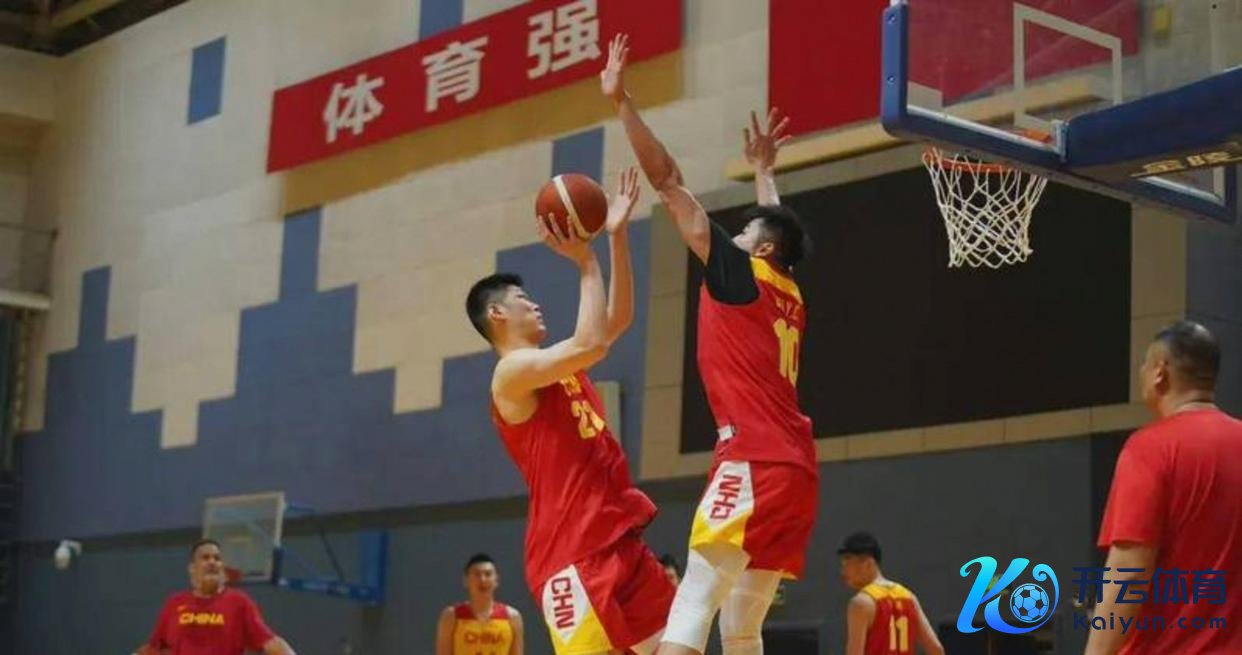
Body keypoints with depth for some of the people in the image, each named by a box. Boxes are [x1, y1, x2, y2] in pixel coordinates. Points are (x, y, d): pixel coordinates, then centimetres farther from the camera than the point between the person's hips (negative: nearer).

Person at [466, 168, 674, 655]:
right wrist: (585, 262, -10)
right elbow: (591, 344, -20)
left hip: (619, 541, 9)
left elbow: (619, 319, 21)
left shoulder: (560, 367, 20)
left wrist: (617, 236, 13)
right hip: (573, 551, -9)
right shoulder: (513, 371, -7)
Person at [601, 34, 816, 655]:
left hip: (755, 461, -8)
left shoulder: (740, 274, 4)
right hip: (795, 468, 8)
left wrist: (621, 101, 5)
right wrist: (763, 168, 60)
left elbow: (668, 182, 3)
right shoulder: (789, 298, 22)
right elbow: (778, 227, 45)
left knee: (693, 602, -16)